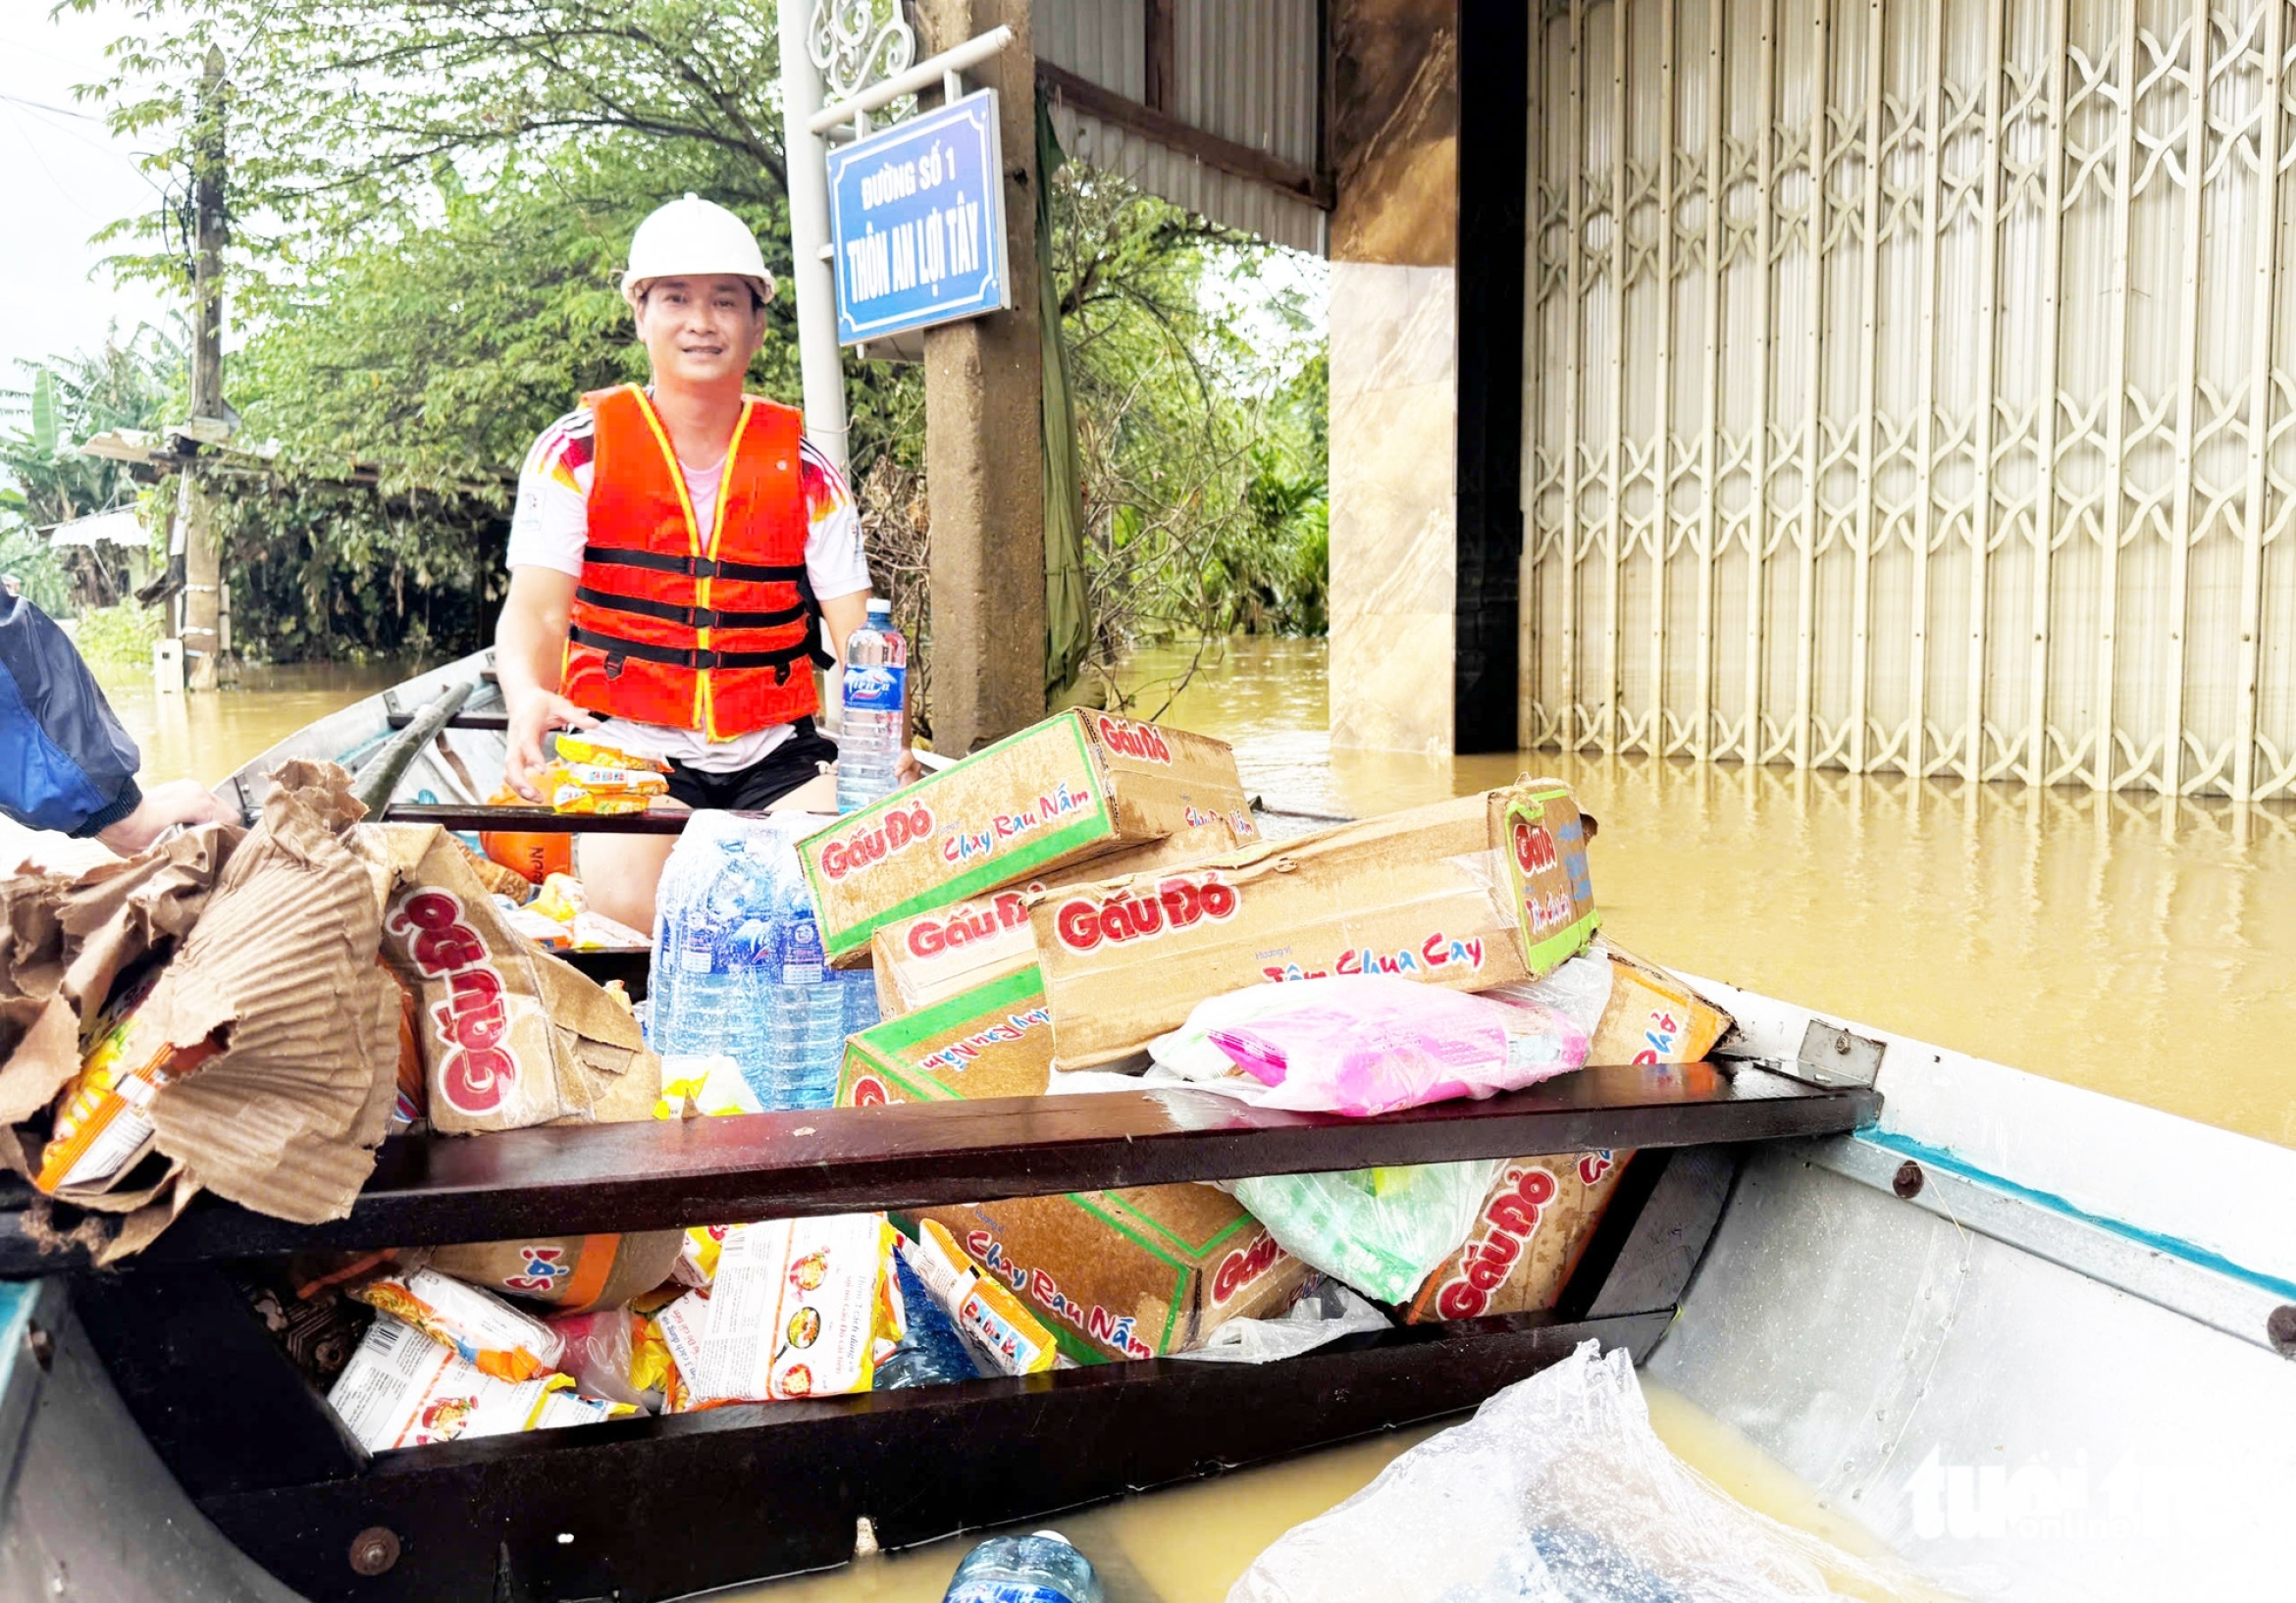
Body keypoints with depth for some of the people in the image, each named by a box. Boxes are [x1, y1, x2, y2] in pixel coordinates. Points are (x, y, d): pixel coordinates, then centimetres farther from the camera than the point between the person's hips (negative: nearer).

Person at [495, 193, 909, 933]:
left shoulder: (802, 467, 9)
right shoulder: (578, 451, 4)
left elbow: (854, 630, 2)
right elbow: (535, 608, -6)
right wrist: (527, 698, -30)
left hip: (774, 754, 2)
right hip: (629, 751, -2)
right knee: (629, 889, -31)